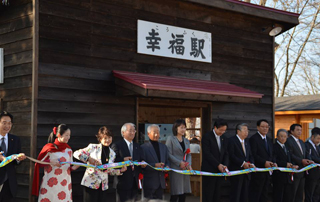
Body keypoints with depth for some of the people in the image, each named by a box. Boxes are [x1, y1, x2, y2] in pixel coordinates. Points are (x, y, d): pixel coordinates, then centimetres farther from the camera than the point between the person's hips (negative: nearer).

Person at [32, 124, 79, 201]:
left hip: (64, 183, 3)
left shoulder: (68, 150, 9)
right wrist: (51, 162, -15)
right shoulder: (49, 148, -3)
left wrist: (74, 167, -7)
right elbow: (39, 162, 0)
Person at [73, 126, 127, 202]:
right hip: (90, 183, -4)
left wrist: (120, 170, -2)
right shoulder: (93, 147, -4)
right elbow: (76, 153, -7)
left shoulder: (112, 154, 10)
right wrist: (89, 158, -20)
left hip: (103, 185, 5)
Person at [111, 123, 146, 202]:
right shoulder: (117, 145, -1)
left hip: (135, 180, 5)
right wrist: (123, 159, -23)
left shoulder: (138, 146, 18)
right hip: (124, 180, -5)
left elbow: (142, 159, 15)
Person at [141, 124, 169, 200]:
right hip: (149, 182, -6)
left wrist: (167, 166, -2)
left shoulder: (164, 147, 15)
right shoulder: (143, 147, -5)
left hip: (160, 182, 6)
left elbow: (167, 161, 20)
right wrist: (154, 165, -21)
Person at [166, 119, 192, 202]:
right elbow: (169, 154, -8)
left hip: (185, 169, 6)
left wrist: (189, 164, -4)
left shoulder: (186, 141, 17)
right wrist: (179, 163, -14)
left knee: (183, 193, 4)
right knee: (175, 194, -7)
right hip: (175, 169, -5)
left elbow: (189, 154, 14)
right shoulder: (171, 139, -1)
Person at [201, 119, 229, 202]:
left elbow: (226, 154, 12)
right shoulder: (207, 137, -7)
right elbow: (207, 154, -14)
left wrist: (225, 165, -7)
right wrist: (218, 165, -19)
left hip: (220, 170, 6)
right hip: (209, 170, -6)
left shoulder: (224, 139, 13)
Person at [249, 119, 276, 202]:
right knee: (255, 195, -5)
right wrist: (264, 162, -22)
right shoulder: (254, 139, -8)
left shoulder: (269, 140, 17)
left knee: (264, 195, 10)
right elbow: (253, 155, -16)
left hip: (267, 170, 8)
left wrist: (273, 163, 1)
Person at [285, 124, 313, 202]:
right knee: (291, 195, -3)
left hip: (302, 172, 9)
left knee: (300, 195, 12)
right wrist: (301, 160, -21)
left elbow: (306, 154, 16)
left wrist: (308, 160, -5)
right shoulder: (288, 141, -10)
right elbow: (290, 155, -18)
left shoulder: (302, 142, 19)